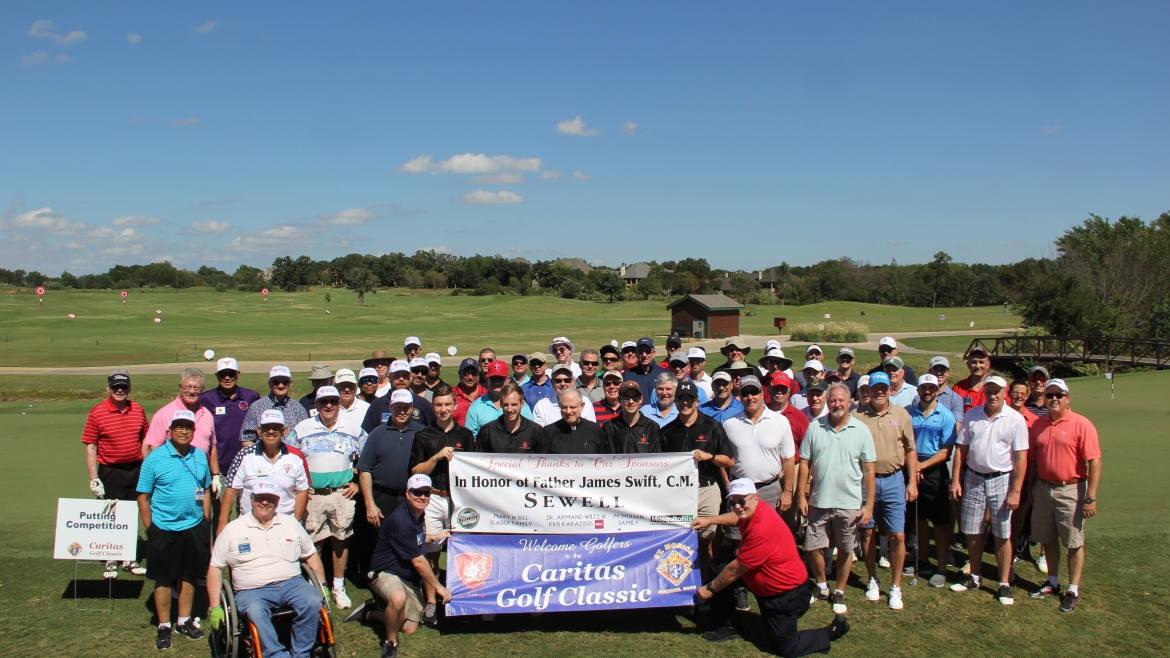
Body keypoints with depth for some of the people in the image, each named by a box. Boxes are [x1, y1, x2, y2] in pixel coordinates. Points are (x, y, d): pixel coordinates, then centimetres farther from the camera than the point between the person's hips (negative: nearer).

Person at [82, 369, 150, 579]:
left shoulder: (138, 410, 4)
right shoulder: (97, 413, -7)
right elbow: (90, 447, -7)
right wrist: (94, 479, -11)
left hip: (136, 469, 4)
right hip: (111, 472, -3)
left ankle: (130, 560, 26)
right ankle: (110, 563, 19)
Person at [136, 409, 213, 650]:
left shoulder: (201, 457, 4)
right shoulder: (155, 459, -8)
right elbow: (143, 497, -6)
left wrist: (206, 525, 9)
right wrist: (151, 531, -7)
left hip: (194, 528, 4)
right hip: (164, 529, -3)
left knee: (189, 576, 12)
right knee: (164, 579, 5)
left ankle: (184, 621, 27)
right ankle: (164, 627, 18)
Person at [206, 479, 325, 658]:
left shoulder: (291, 523, 15)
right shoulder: (232, 529, 9)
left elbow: (311, 555, 21)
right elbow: (215, 568, 8)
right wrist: (215, 607, -1)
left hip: (292, 583, 2)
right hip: (253, 591, -2)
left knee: (313, 602, -29)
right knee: (255, 611, -37)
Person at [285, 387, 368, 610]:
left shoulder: (353, 430, 5)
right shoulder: (302, 429, 4)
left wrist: (359, 484, 2)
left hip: (342, 495, 1)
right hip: (313, 495, 0)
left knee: (341, 540, 6)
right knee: (314, 543, 1)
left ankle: (339, 588, 18)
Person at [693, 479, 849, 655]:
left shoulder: (761, 533, -35)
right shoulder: (755, 511, -8)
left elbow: (734, 570, -25)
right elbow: (738, 517, 21)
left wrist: (710, 589, -12)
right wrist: (710, 520, 14)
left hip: (787, 595, -9)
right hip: (766, 588, 10)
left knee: (785, 648, -3)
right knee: (718, 568, 4)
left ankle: (833, 630, 18)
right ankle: (725, 627, 17)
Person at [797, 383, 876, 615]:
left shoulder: (861, 430, -3)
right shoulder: (815, 427, -1)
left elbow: (868, 470, -2)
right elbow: (805, 463, 3)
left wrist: (869, 505, -6)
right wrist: (801, 495, -1)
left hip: (849, 503, -1)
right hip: (818, 501, 1)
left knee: (845, 549, 11)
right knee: (812, 547, 8)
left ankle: (839, 593, 29)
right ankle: (821, 587, 32)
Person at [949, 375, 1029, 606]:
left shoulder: (1015, 419, -8)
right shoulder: (971, 415, 1)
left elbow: (1021, 457, -9)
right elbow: (961, 448, 6)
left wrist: (1015, 491, -12)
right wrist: (956, 479, 2)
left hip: (1001, 480, -3)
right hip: (973, 478, 3)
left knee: (1002, 535, 5)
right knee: (973, 533, 11)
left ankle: (1004, 584, 16)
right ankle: (974, 577, 27)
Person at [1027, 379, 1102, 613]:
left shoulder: (1081, 425, -10)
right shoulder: (1038, 425, 6)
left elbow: (1094, 462, -13)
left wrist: (1090, 497, -17)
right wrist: (1031, 489, 11)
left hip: (1071, 490, -5)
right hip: (1043, 488, 5)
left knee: (1074, 542, 3)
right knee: (1047, 539, 14)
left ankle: (1073, 590, 14)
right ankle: (1053, 583, 29)